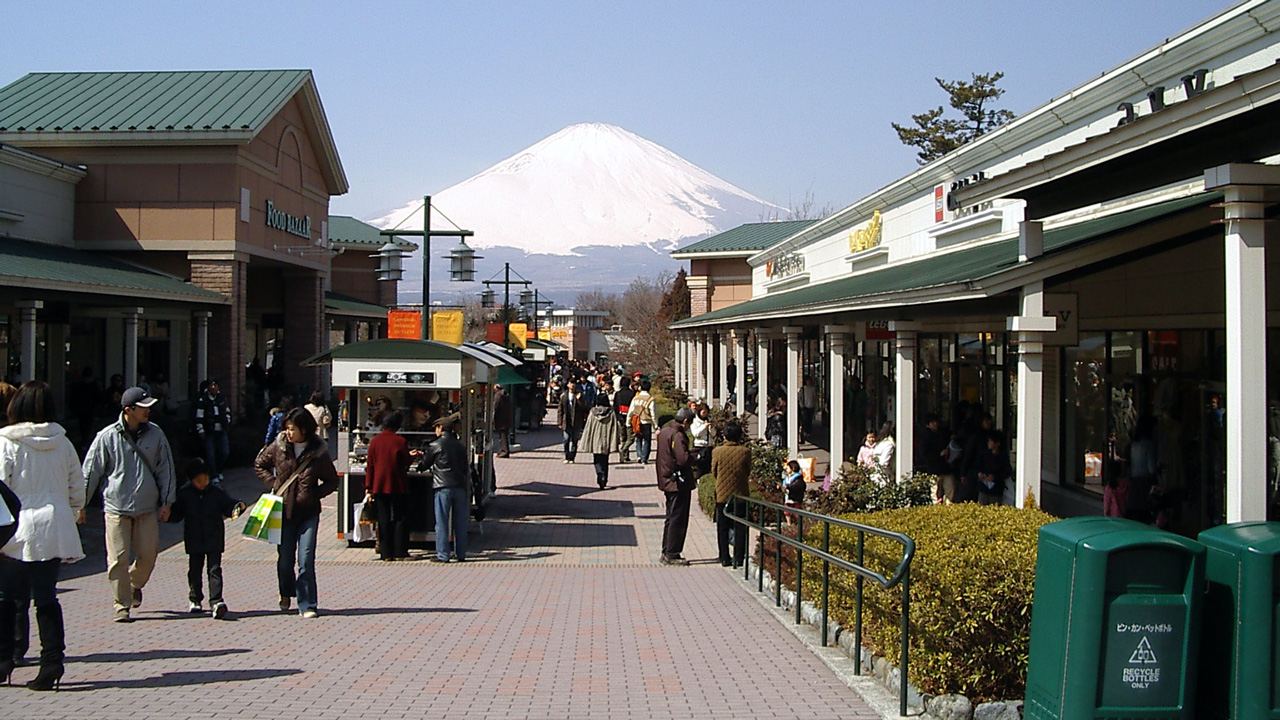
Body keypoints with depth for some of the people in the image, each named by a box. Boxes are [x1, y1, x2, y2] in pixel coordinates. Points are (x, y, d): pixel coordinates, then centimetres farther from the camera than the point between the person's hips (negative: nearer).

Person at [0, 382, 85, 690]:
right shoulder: (62, 442, 7)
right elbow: (77, 489, 12)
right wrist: (71, 516, 24)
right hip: (54, 530, 4)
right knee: (46, 597, 6)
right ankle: (52, 660, 3)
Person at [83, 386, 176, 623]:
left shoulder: (156, 435, 4)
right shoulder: (107, 437, -5)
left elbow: (166, 469, 10)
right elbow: (90, 471, 2)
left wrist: (166, 502, 7)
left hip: (148, 508, 2)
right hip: (116, 508, -2)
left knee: (148, 555, 3)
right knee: (118, 559, -4)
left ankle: (135, 585, 33)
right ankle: (122, 605, 8)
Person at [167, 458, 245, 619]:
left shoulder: (217, 491, -1)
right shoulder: (184, 493, 1)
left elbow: (228, 506, 4)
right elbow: (177, 514, 6)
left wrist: (237, 507, -16)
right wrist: (168, 514, -13)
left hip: (214, 539, -2)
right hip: (194, 540, 2)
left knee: (214, 569, -8)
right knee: (195, 570, 11)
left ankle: (216, 601, -13)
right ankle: (195, 601, 26)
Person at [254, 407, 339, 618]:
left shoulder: (318, 452, -6)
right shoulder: (278, 447, -1)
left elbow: (332, 481, 5)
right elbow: (259, 464, 16)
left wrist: (314, 494, -9)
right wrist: (274, 485, 2)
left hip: (308, 512, -2)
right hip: (283, 511, 2)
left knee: (306, 561, -7)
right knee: (285, 559, 11)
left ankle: (307, 605, 1)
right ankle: (286, 593, 39)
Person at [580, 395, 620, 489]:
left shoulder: (592, 412, -4)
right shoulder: (611, 413, -5)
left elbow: (588, 428, 0)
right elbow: (614, 429, -4)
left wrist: (585, 442, 8)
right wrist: (614, 443, 1)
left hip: (595, 442, -1)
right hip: (606, 442, 1)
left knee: (597, 461, 5)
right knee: (605, 462, 13)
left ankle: (601, 476, -20)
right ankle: (604, 481, 14)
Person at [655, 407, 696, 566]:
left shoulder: (664, 431, 11)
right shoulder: (677, 435, -19)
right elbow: (683, 459, -29)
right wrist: (693, 457, -8)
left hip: (667, 480, 10)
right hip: (679, 482, -10)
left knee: (671, 518, 17)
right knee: (678, 519, -3)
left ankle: (666, 553, 22)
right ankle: (672, 555, 1)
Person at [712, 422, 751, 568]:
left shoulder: (717, 451, -10)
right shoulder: (745, 451, -10)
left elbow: (714, 472, 2)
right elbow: (748, 472, 2)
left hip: (722, 494, 0)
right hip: (741, 495, 0)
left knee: (722, 528, 9)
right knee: (740, 528, 8)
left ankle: (724, 558, 10)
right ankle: (739, 558, 7)